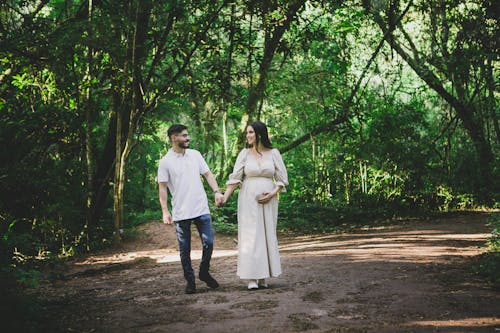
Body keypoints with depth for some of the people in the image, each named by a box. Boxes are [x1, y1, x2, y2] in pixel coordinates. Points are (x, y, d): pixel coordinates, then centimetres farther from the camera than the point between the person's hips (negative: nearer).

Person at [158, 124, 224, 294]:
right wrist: (165, 211, -10)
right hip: (181, 213, -3)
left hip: (202, 209, 3)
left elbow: (207, 174, 9)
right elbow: (163, 187, -4)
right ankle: (190, 280, 18)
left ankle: (204, 272, 22)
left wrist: (217, 191, -6)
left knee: (209, 243, 0)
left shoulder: (195, 155, 8)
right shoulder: (165, 162, -4)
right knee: (185, 249, 5)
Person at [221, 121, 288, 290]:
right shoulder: (244, 154, 3)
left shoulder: (273, 153, 4)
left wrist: (272, 194, -9)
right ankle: (252, 278, -7)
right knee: (250, 235, -6)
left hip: (268, 200, 1)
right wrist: (225, 196, -12)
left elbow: (282, 179, 6)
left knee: (267, 235, 3)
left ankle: (263, 277, 9)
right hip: (248, 199, -1)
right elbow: (234, 178, -1)